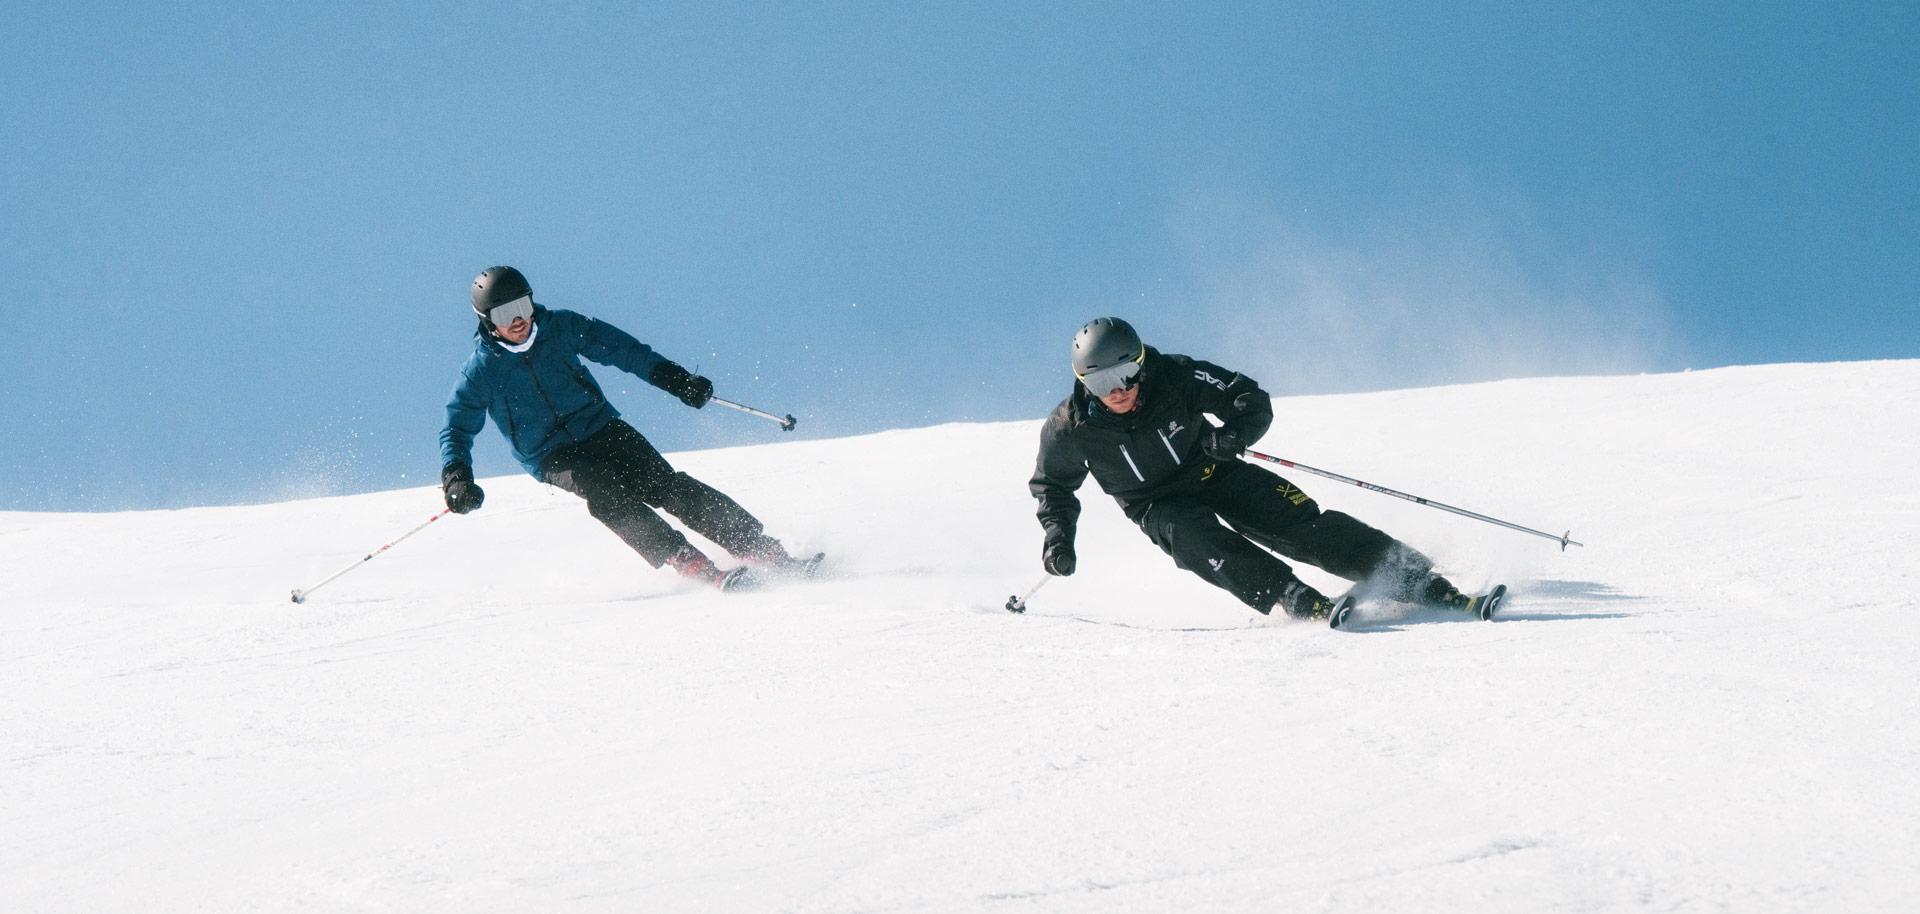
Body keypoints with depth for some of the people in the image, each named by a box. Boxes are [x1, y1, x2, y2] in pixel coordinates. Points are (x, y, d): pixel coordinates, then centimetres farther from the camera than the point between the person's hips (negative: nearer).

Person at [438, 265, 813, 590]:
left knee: (666, 485, -16)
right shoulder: (480, 372, -8)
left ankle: (765, 551, -18)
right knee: (605, 495, -30)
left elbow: (619, 348, 6)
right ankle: (696, 567, -38)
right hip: (552, 457, -2)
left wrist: (672, 377, 1)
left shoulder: (559, 327, -3)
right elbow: (456, 429, -1)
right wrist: (456, 478, -18)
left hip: (600, 427, 2)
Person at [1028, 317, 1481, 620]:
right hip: (1159, 508, 0)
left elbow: (1254, 403, -12)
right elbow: (1052, 484, 3)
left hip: (1212, 473, 0)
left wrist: (1235, 433, -32)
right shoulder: (1069, 428, -18)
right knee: (1197, 537, -34)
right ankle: (1298, 601, -43)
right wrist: (1057, 535, -11)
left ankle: (1424, 584, -19)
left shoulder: (1177, 378, -21)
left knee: (1303, 524, -17)